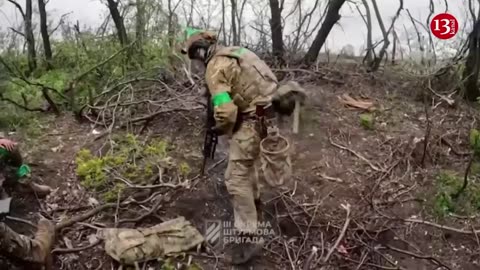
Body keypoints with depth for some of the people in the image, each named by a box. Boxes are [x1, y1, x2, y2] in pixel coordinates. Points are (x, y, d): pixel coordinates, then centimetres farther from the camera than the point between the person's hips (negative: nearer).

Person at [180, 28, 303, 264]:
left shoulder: (215, 68, -14)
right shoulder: (234, 52, 14)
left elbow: (225, 110, -24)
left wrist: (222, 128, -2)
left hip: (254, 119, -10)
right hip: (268, 109, 10)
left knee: (236, 177, -6)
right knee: (245, 158, 30)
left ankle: (249, 237, -2)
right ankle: (253, 196, 51)